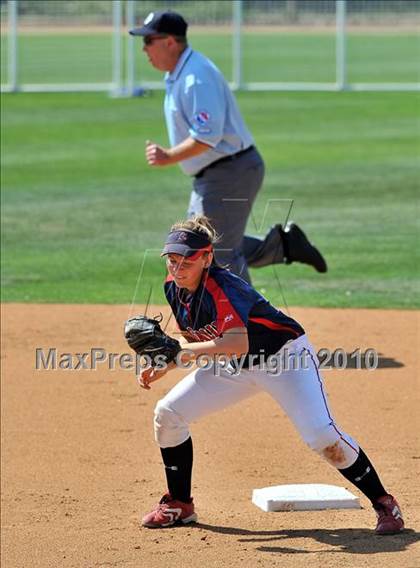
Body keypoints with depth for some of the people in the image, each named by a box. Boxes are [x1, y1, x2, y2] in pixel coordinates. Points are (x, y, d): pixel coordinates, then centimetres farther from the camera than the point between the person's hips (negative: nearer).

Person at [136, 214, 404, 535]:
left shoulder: (223, 287, -32)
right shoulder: (174, 289, -8)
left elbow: (238, 343, -45)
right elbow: (195, 342, 6)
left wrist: (187, 351, -46)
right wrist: (164, 366, -9)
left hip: (285, 355, -8)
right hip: (235, 367, 8)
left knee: (321, 434, -23)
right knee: (168, 413, -3)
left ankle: (384, 503, -7)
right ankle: (179, 505, 13)